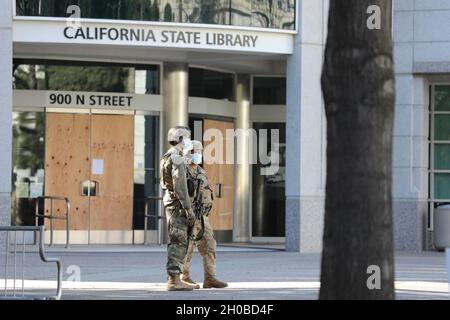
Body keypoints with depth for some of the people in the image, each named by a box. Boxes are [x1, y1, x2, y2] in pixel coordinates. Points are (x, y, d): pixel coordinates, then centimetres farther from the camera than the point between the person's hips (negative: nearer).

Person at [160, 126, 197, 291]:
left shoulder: (166, 158, 15)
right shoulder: (177, 159, -16)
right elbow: (180, 186, -22)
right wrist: (189, 209, -21)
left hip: (169, 202, 10)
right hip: (178, 204, -10)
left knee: (176, 242, 13)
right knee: (179, 242, -10)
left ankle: (174, 278, 13)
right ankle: (174, 279, -13)